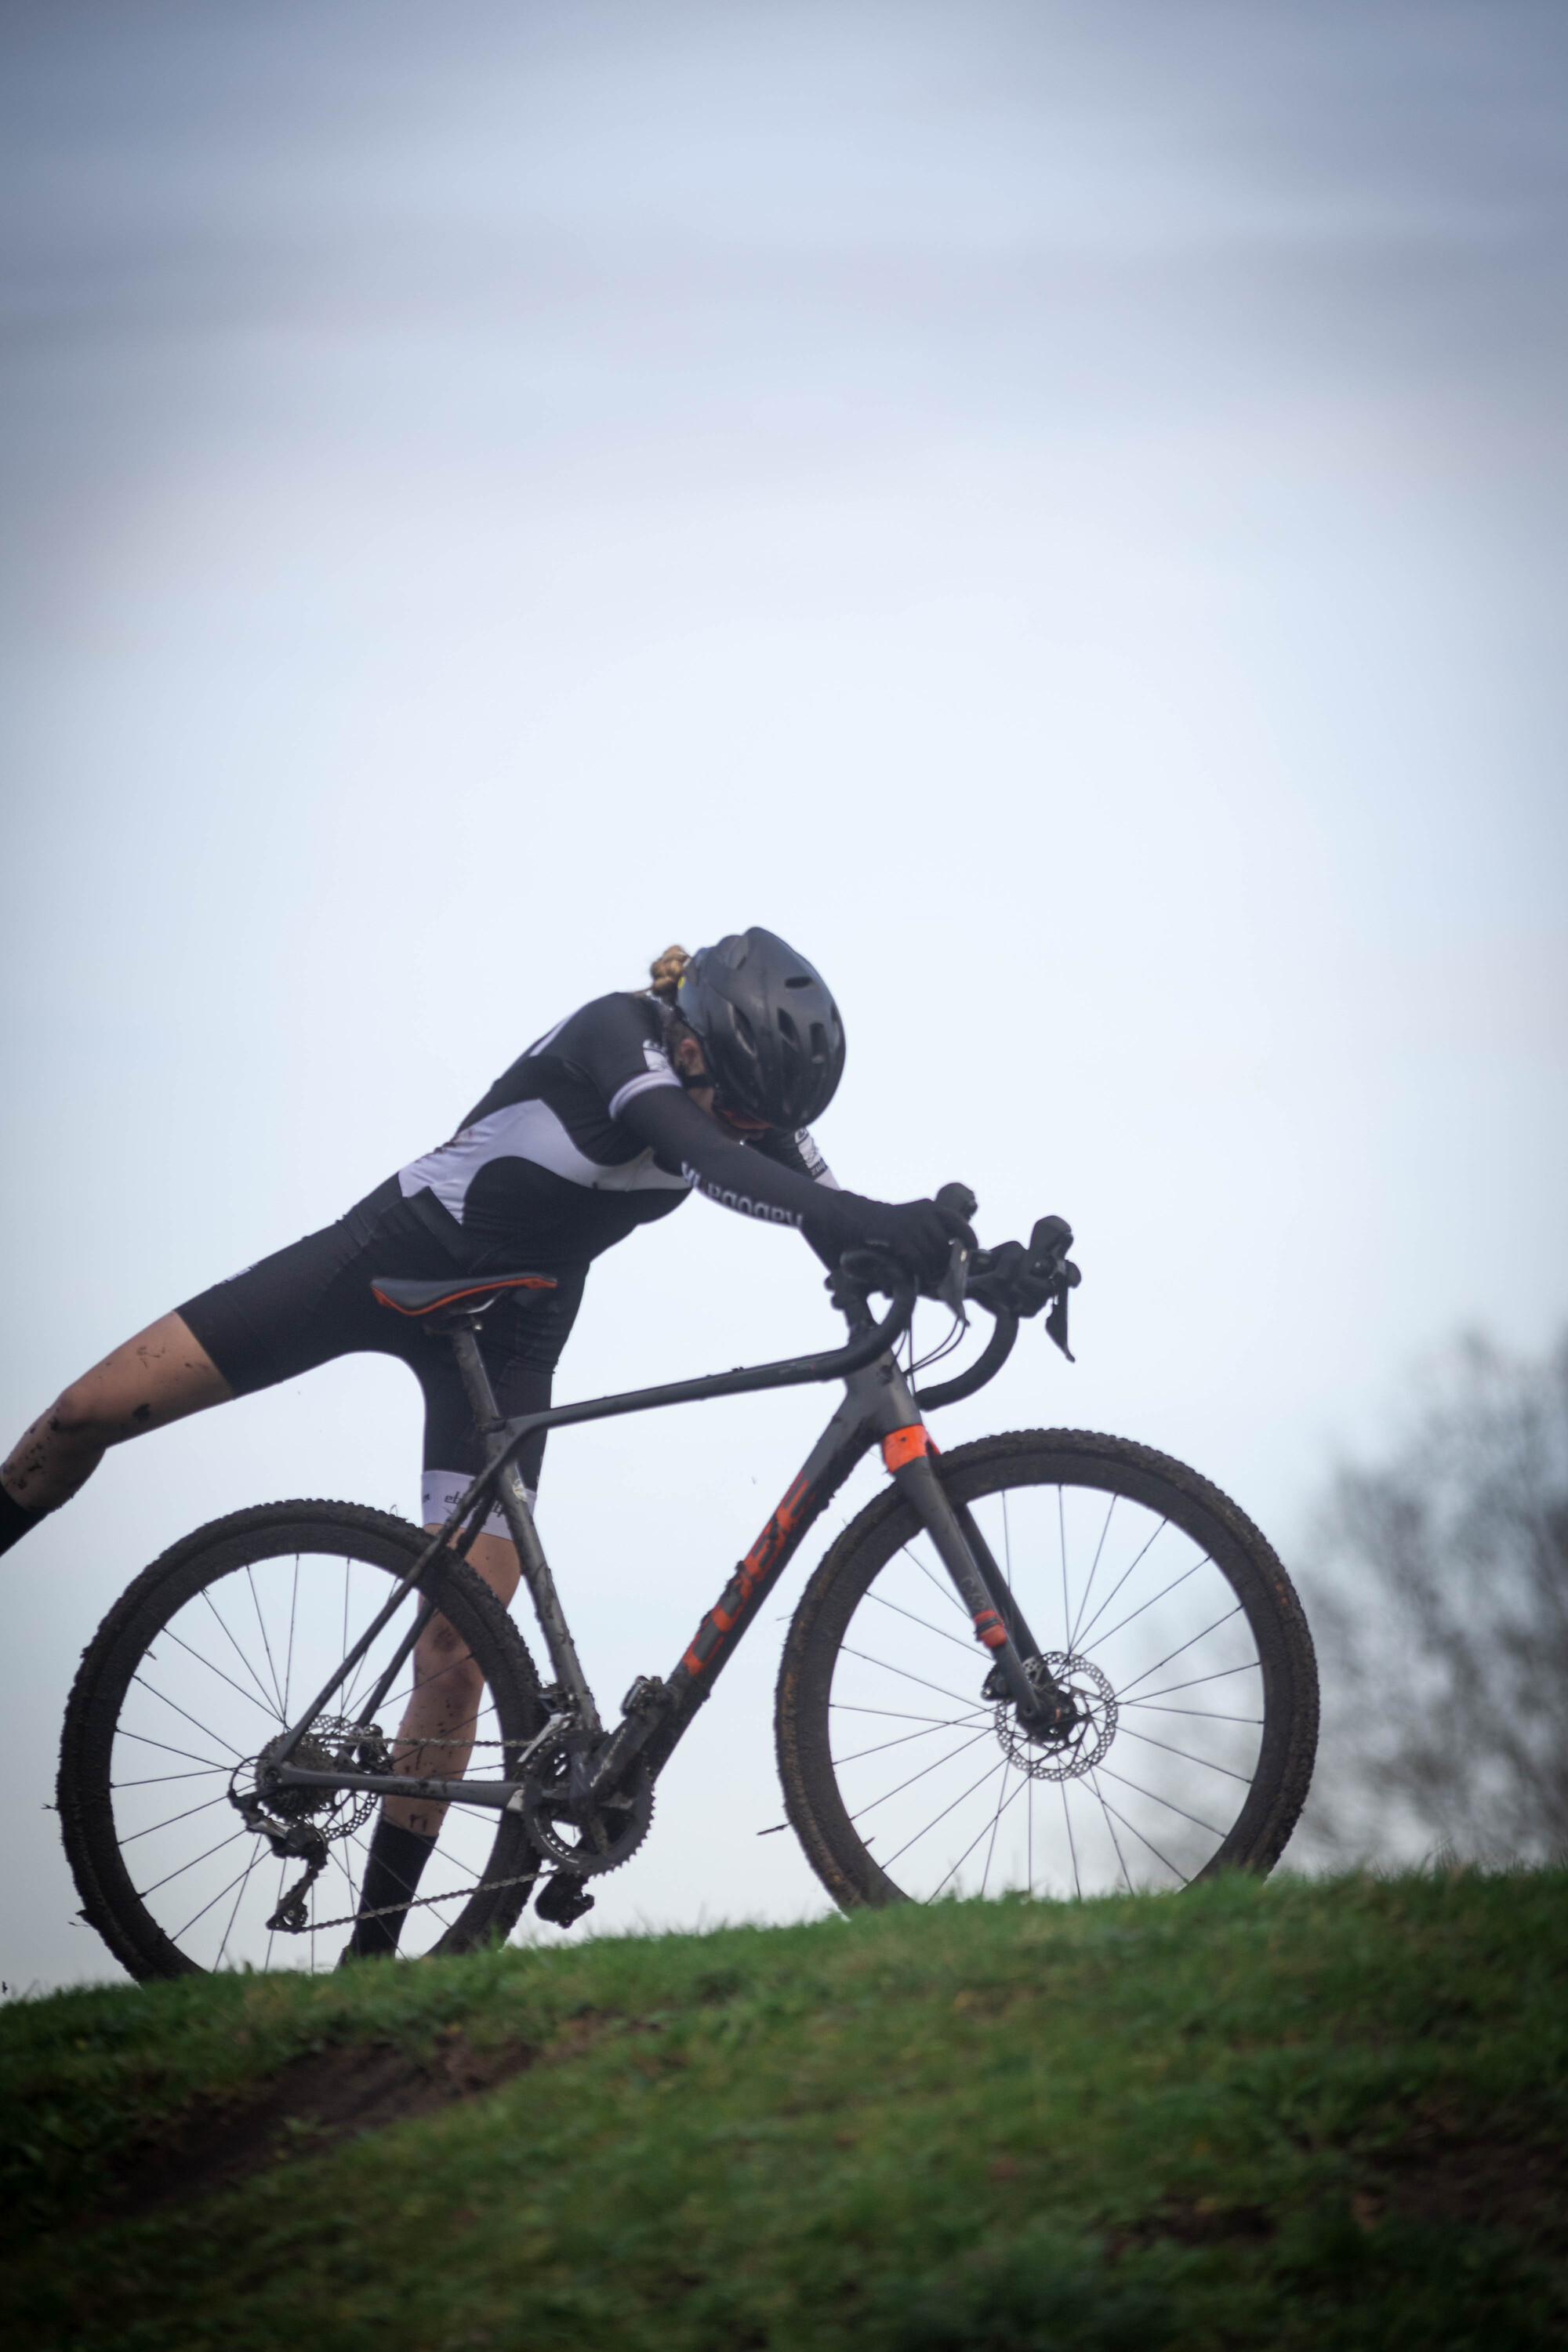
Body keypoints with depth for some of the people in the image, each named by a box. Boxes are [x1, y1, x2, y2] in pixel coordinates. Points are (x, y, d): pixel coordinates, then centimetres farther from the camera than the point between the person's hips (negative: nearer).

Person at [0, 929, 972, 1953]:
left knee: (460, 1647, -9)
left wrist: (945, 1249, -40)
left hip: (508, 1334, 4)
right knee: (91, 1415, -11)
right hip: (389, 1254, -3)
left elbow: (847, 1235, -18)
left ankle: (375, 1951, -2)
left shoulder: (760, 1103, -11)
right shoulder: (616, 1033, -28)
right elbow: (695, 1150, -47)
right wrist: (858, 1217, -62)